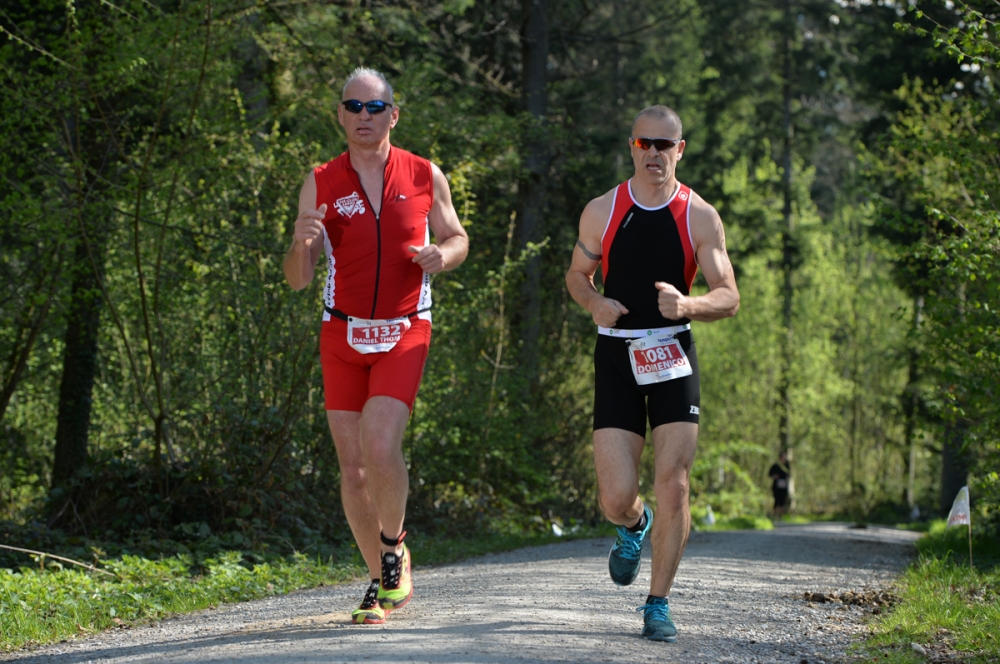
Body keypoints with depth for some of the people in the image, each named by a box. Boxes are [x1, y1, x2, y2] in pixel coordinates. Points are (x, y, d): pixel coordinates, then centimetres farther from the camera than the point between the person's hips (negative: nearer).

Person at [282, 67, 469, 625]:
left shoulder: (425, 176, 1)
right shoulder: (321, 184, 1)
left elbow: (458, 237, 14)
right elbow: (298, 279, 0)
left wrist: (442, 255, -10)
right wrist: (302, 244, -23)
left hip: (405, 333, -2)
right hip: (342, 336, 2)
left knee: (381, 448, -20)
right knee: (353, 466, 3)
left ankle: (394, 548, 6)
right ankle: (385, 582, 18)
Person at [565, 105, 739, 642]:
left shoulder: (699, 216, -1)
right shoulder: (601, 211, 2)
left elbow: (729, 298, -3)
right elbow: (577, 274, 16)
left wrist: (687, 305, -25)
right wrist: (595, 304, -7)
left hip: (672, 355, 0)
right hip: (616, 355, 1)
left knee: (673, 486, -10)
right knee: (616, 499, -6)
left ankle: (658, 604, 5)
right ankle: (634, 527, 33)